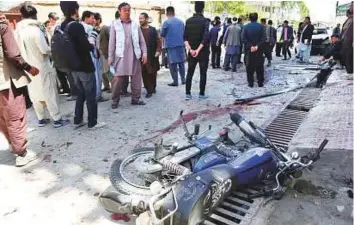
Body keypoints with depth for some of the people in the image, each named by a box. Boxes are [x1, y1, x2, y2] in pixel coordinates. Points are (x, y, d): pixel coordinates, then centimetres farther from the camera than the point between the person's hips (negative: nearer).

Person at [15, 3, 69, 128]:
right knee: (50, 94, 1)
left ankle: (41, 119, 23)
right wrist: (52, 49, 0)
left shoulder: (17, 31, 4)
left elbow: (19, 50, 9)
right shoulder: (35, 29, -16)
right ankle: (57, 119, 7)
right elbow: (45, 50, -18)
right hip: (42, 67, -6)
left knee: (35, 94, 13)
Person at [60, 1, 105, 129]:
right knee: (90, 95, 3)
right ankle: (92, 122, 10)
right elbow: (87, 47, -23)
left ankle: (78, 120, 24)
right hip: (85, 66, -8)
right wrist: (92, 45, -1)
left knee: (81, 93, 19)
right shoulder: (77, 26, -19)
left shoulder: (62, 27, 7)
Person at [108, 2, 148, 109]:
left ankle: (135, 99, 17)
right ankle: (115, 100, 11)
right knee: (118, 79, -1)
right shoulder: (115, 25, 3)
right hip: (121, 56, -2)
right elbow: (112, 42, 1)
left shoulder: (135, 25, 9)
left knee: (136, 78, 5)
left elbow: (142, 41, 9)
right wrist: (110, 58, -3)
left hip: (134, 56, 3)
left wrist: (144, 54, 0)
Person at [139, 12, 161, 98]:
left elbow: (158, 41, 2)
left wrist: (158, 51, -11)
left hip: (152, 55, 0)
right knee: (145, 73, -3)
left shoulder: (153, 29, 5)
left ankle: (153, 87, 28)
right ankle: (149, 90, 5)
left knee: (153, 72, 8)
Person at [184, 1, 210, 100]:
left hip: (192, 52, 4)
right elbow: (205, 37, -20)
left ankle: (188, 94, 9)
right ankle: (201, 94, 9)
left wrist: (190, 49, -9)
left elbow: (185, 37, -3)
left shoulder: (188, 21, 4)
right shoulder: (205, 21, -9)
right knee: (203, 73, 6)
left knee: (189, 73, 10)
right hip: (203, 51, -3)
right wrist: (198, 50, -19)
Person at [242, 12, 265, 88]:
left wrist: (250, 46, -12)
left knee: (249, 67, 7)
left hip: (249, 50, 0)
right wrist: (257, 46, -13)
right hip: (259, 50, 0)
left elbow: (243, 39, -10)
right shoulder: (261, 26, -2)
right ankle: (260, 82, 13)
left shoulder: (246, 27, -2)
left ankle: (250, 83, 8)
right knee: (259, 67, 9)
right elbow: (264, 38, -11)